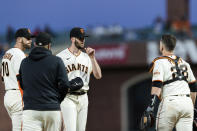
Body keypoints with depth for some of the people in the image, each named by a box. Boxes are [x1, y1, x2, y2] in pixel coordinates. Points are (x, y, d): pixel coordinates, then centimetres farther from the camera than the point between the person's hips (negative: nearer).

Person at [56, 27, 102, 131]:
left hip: (83, 98, 6)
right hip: (68, 98, -6)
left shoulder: (87, 57, 11)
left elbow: (98, 76, 0)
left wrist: (92, 58, -9)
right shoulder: (61, 57, -3)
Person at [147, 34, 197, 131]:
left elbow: (157, 86, -13)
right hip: (187, 102, 5)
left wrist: (151, 106, -18)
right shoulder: (184, 63, 19)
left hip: (170, 102, -5)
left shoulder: (160, 62, 0)